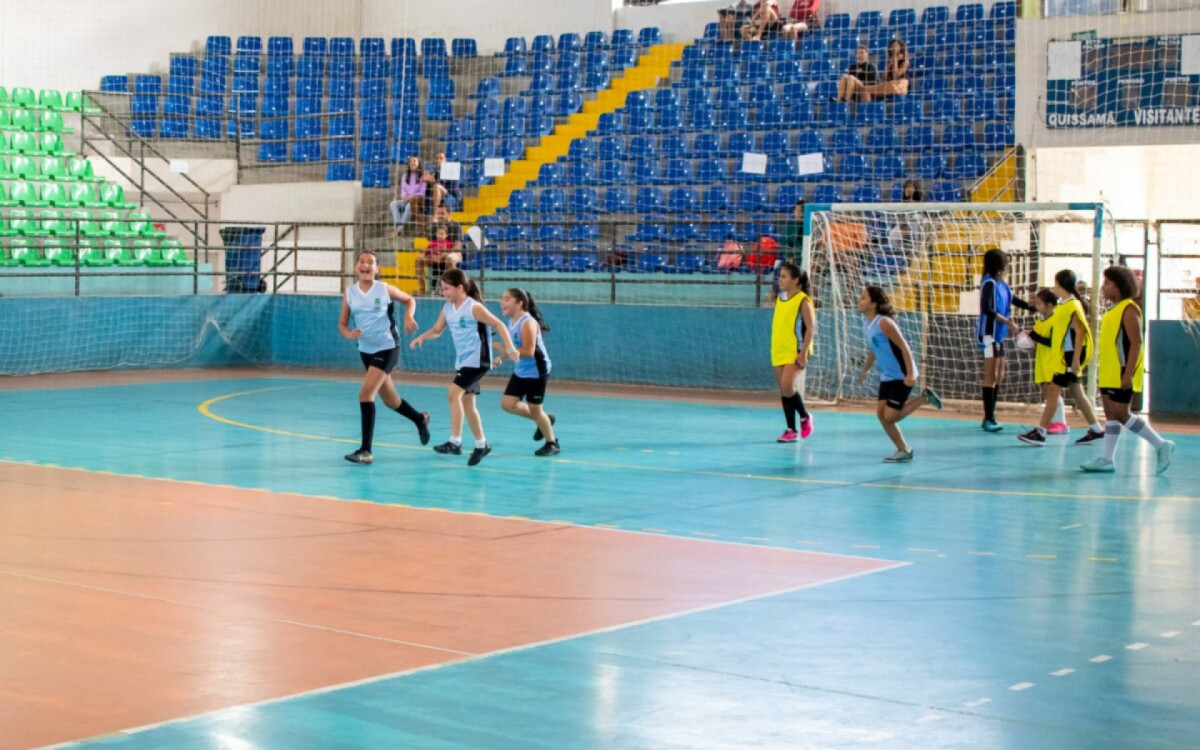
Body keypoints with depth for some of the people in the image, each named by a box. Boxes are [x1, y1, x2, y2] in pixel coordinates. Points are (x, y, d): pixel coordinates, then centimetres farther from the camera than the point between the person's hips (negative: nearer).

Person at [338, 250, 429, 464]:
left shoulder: (385, 289, -7)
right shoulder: (350, 293, 0)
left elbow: (409, 300, 9)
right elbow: (342, 324, 4)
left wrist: (408, 316, -10)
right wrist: (348, 333, -19)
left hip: (387, 348, -5)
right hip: (366, 350, 5)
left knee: (366, 394, -19)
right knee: (390, 400, 17)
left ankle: (366, 451, -17)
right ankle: (420, 419, 48)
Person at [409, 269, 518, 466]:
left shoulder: (473, 308, -15)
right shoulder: (447, 308, 6)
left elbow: (498, 325, -16)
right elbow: (437, 330, 15)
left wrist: (509, 349, -24)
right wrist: (421, 338, -6)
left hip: (477, 360, -9)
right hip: (461, 361, 9)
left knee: (453, 393, -21)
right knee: (466, 402, 12)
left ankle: (455, 442, -19)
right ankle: (481, 445, 24)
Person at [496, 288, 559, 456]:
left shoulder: (527, 323, -22)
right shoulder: (512, 322, 5)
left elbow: (528, 351, -30)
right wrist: (500, 358, 2)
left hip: (536, 372, -9)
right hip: (520, 371, 9)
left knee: (535, 410, 0)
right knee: (507, 404, 3)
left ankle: (552, 443, 20)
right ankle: (544, 420, 22)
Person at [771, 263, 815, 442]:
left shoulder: (803, 300, -9)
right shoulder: (780, 299, 11)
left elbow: (811, 328, -13)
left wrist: (803, 353, -19)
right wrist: (775, 350, 16)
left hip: (796, 352, -7)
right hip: (779, 352, 7)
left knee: (787, 386, -20)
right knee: (783, 391, 6)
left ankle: (805, 417, 2)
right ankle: (791, 430, 12)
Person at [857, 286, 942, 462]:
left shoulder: (884, 323, -22)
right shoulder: (867, 325, 4)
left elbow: (904, 347, -23)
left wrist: (910, 374, -28)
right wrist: (865, 370, 27)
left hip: (902, 377, -8)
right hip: (887, 376, 8)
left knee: (890, 416, -9)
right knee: (881, 414, 2)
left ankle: (924, 398, 9)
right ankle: (903, 449, 15)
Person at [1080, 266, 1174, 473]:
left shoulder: (1129, 310, -13)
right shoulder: (1113, 310, 15)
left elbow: (1135, 343, -18)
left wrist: (1128, 374, -23)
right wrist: (1103, 370, 19)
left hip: (1121, 375, -9)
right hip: (1108, 374, 9)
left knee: (1121, 414, -8)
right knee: (1111, 415, 7)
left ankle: (1161, 446, 3)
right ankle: (1107, 459, 9)